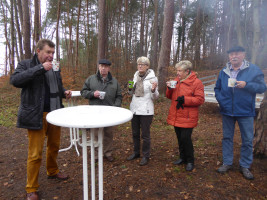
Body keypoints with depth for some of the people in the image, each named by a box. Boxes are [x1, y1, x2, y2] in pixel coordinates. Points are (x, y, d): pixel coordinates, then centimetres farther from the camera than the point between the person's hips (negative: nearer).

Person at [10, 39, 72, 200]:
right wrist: (41, 68, -23)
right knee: (35, 154, 0)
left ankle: (52, 171, 42)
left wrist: (64, 92, 4)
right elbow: (15, 80, -21)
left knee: (54, 146, 18)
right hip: (37, 116, -5)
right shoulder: (26, 64, -2)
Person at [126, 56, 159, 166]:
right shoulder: (135, 76, 7)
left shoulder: (152, 78, -10)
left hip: (146, 110, -6)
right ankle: (136, 152, 36)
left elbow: (154, 97, -8)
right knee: (135, 133, 17)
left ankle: (146, 156, 22)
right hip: (134, 108, 6)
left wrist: (154, 90, -28)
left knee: (145, 134, 4)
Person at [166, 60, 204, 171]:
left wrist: (185, 99, -21)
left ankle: (190, 161, 16)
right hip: (176, 116, 6)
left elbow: (200, 99, -14)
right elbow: (170, 96, 15)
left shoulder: (196, 82, -9)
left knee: (185, 138, -5)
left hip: (187, 117, -6)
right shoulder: (176, 80, 11)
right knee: (180, 138, 15)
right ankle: (183, 157, 33)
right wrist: (169, 89, -5)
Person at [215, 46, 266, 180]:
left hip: (245, 112, -2)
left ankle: (245, 166, 26)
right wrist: (220, 100, -3)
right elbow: (217, 89, 14)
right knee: (227, 138, 12)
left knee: (247, 140, 7)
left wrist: (246, 85, -22)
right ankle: (227, 163, 27)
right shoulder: (224, 71, 6)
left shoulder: (253, 70, -4)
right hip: (227, 111, 3)